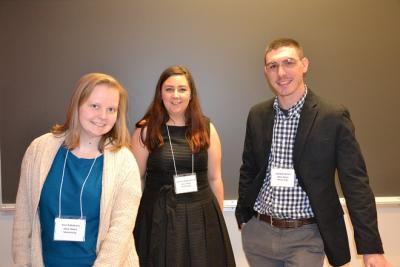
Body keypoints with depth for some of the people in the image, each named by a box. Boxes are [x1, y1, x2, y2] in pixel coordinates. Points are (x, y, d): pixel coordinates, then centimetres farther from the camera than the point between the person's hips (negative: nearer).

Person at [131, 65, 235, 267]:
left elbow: (214, 178, 7)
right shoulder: (146, 131, -4)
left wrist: (218, 218, 9)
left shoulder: (206, 129, 2)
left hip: (202, 215, 2)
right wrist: (133, 221, 0)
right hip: (159, 218, -2)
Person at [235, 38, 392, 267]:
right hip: (258, 233, 4)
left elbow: (356, 183, -9)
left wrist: (371, 247, -11)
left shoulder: (333, 116, -10)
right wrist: (243, 216, 15)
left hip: (305, 237, -3)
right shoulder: (257, 115, 1)